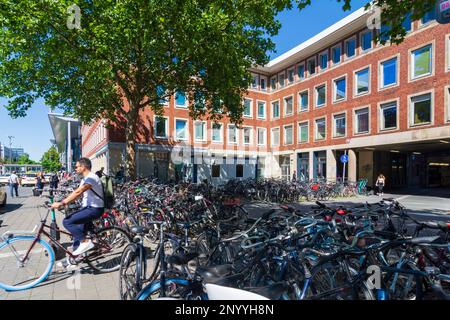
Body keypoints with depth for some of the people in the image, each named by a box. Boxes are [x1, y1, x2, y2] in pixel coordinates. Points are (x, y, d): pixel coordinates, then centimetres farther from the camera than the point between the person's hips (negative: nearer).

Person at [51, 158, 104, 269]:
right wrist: (62, 202, 2)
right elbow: (77, 194, 12)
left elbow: (77, 192, -28)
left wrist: (61, 203, -31)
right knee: (78, 231, 11)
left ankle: (86, 242, -8)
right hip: (88, 207, 10)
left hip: (95, 209, -10)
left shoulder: (91, 177, -18)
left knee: (67, 222, -17)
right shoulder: (85, 179, 16)